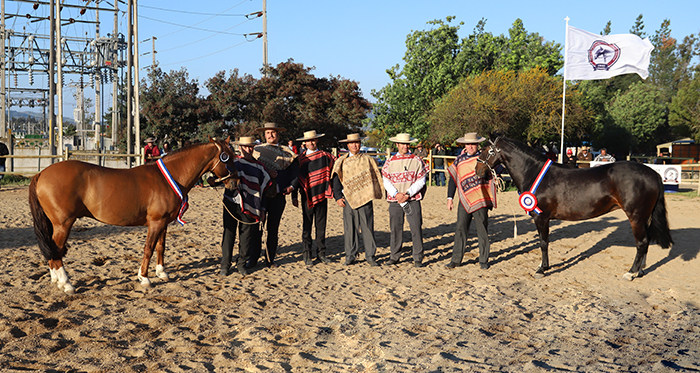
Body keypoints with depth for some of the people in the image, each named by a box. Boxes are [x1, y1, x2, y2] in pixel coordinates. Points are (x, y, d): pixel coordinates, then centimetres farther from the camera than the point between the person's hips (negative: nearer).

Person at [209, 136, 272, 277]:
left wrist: (262, 209, 8)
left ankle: (242, 264, 17)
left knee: (246, 236, 4)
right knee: (229, 233, -1)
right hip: (231, 203, -2)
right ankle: (225, 265, 7)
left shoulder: (259, 167, 11)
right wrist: (212, 181, -16)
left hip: (249, 207, 2)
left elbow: (264, 189, 12)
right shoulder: (232, 162, 6)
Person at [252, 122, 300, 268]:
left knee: (273, 228, 7)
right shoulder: (256, 150, 10)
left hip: (278, 195, 0)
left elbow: (295, 170, 7)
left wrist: (291, 186, -7)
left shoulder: (286, 152, 9)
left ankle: (270, 259, 14)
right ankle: (253, 258, 8)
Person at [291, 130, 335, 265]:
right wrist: (294, 196, 1)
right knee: (307, 226, 1)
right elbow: (295, 178, 4)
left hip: (322, 196, 2)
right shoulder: (301, 159, 2)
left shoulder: (325, 156, 5)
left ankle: (321, 252, 16)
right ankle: (307, 254, 8)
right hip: (307, 197, -2)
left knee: (321, 226, 7)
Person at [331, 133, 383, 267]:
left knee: (368, 227, 0)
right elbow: (336, 179, 9)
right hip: (348, 199, 1)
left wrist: (373, 193, 1)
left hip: (365, 198, 0)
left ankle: (370, 255, 7)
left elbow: (377, 177, 11)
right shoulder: (341, 161, 9)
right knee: (349, 228, 1)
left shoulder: (368, 160, 8)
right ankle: (350, 256, 10)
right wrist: (338, 197, -1)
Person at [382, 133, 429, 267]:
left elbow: (421, 181, 0)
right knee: (395, 229, 4)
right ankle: (394, 256, 16)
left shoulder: (416, 160, 4)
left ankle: (418, 258, 4)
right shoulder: (390, 161, 9)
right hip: (395, 201, 1)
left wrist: (407, 194, -11)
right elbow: (386, 181, 4)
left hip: (413, 200, -1)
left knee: (416, 228, -4)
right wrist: (396, 194, -11)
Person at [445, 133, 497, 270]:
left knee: (482, 232, 5)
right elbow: (453, 179, 13)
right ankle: (456, 259, 9)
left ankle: (483, 260, 15)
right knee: (460, 230, 3)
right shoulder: (460, 160, 9)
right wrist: (450, 198, 9)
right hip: (464, 201, 3)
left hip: (480, 201, -2)